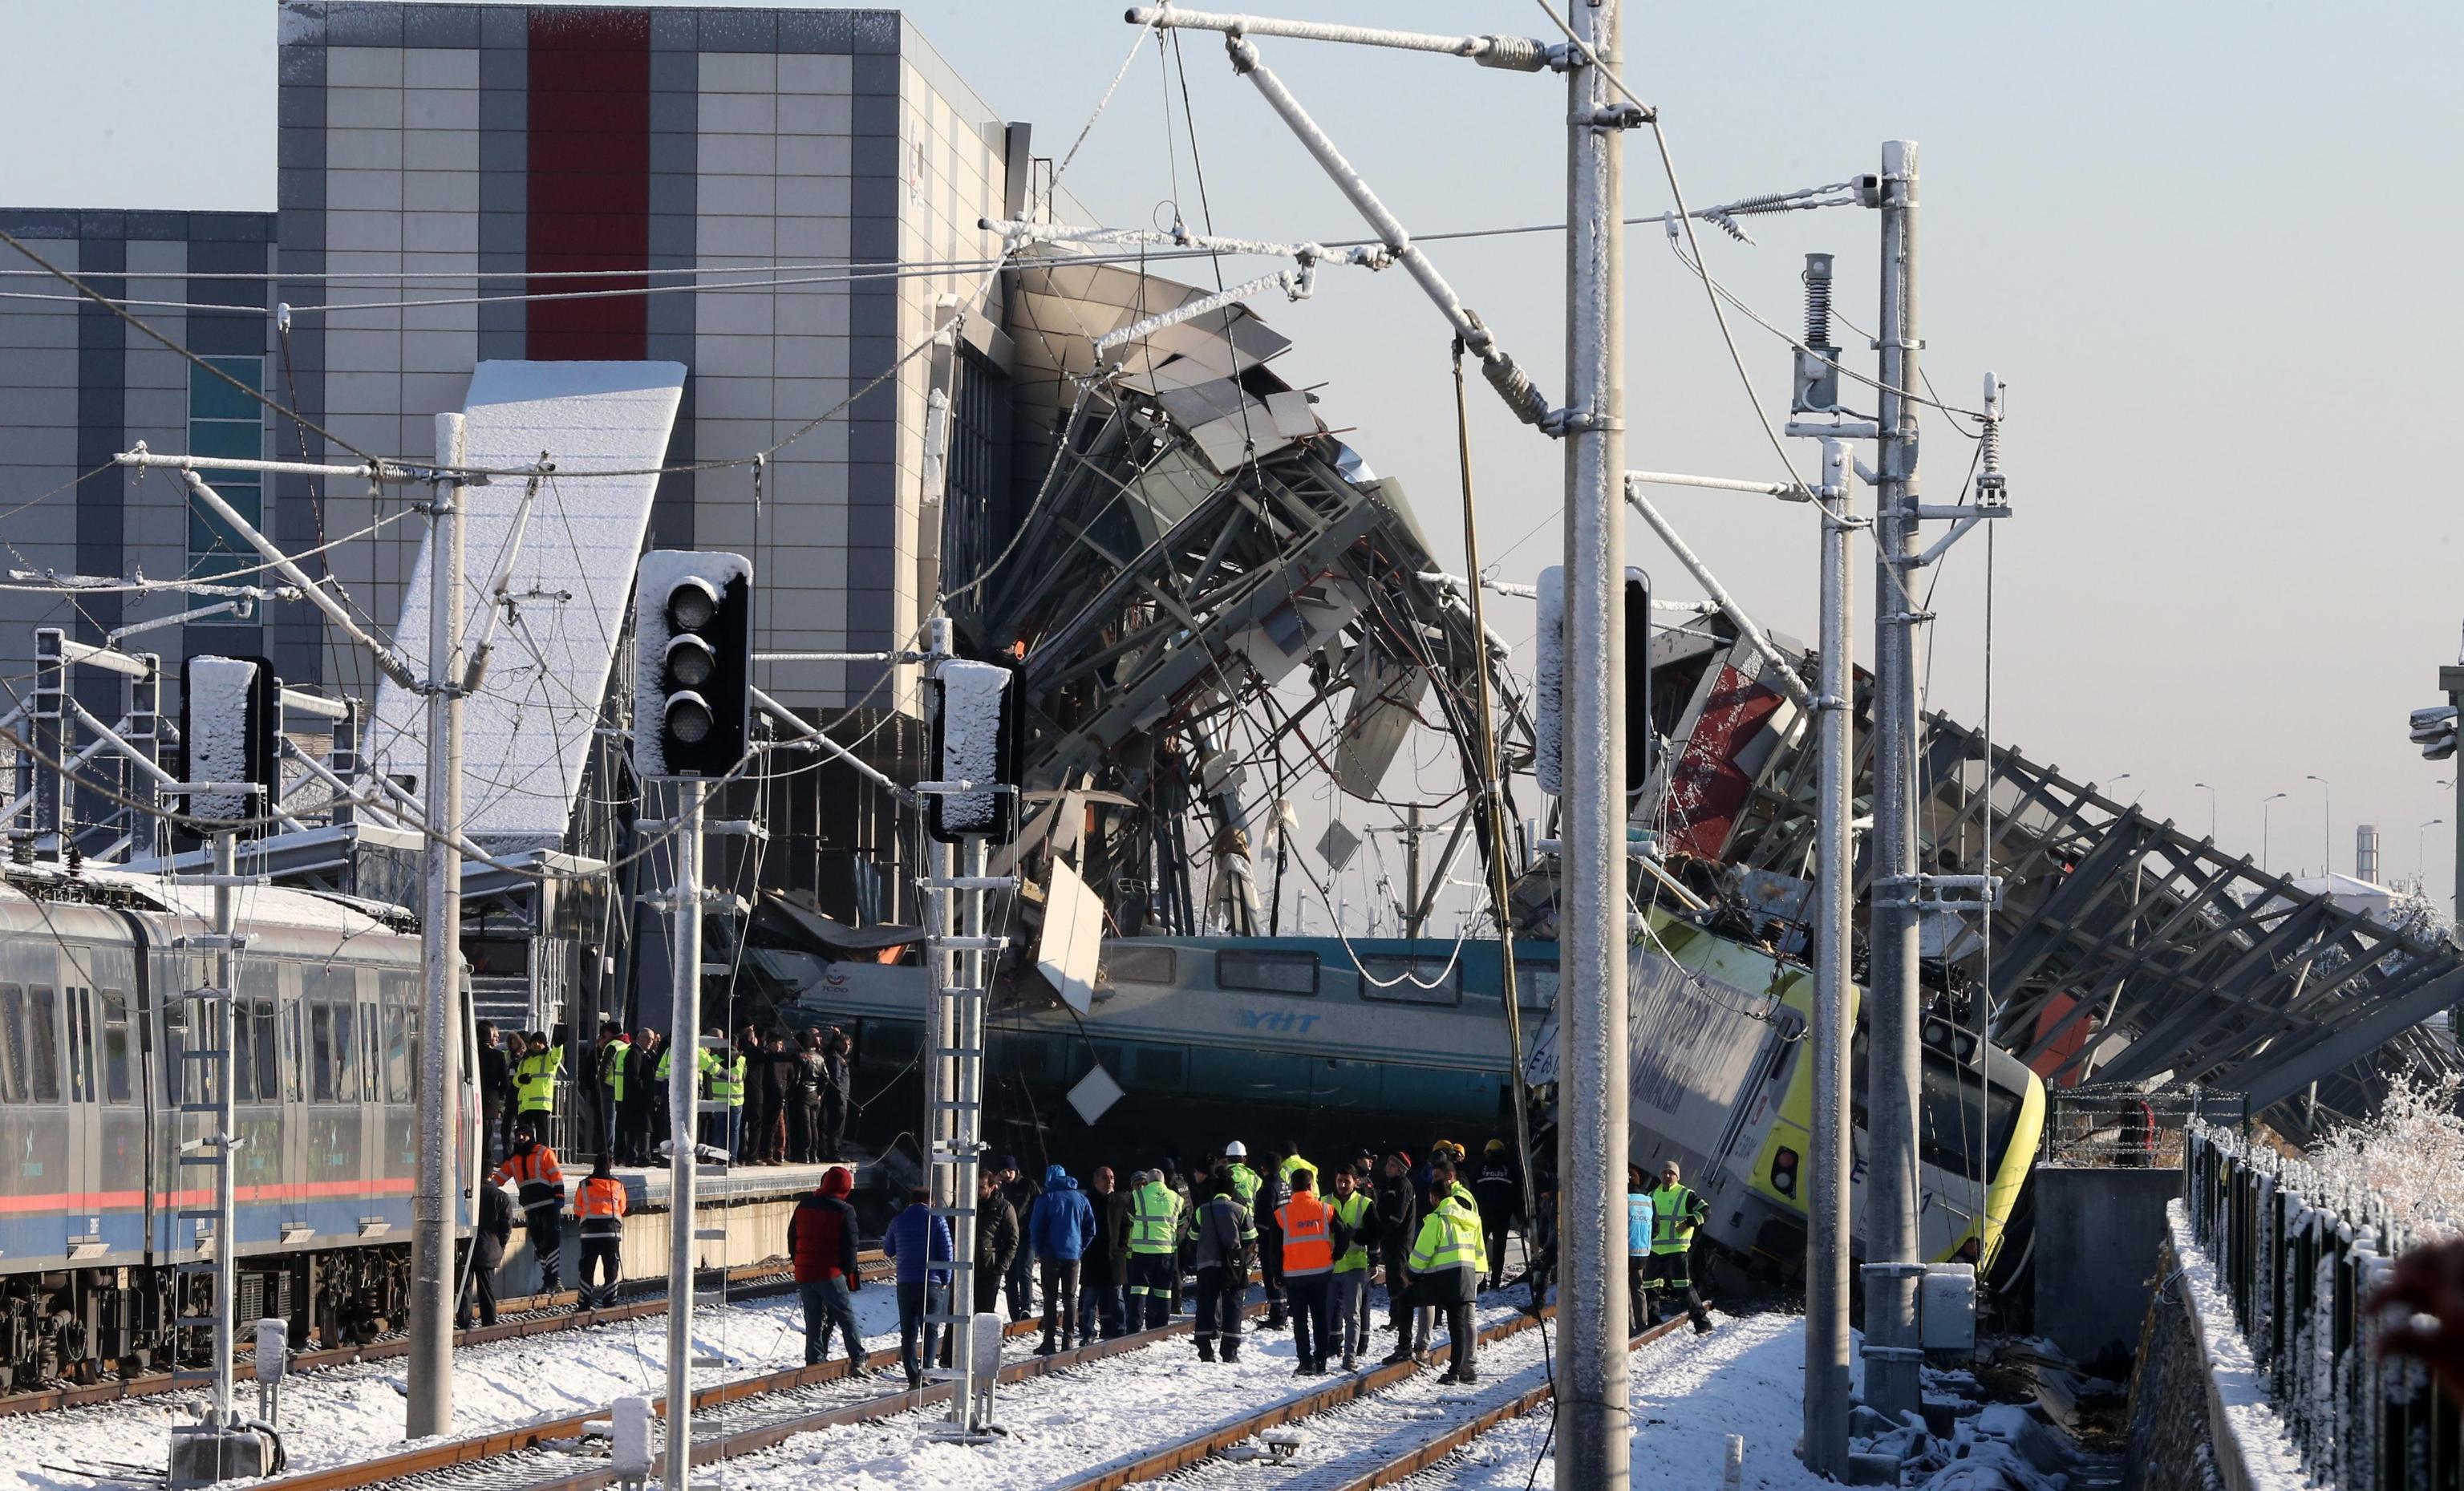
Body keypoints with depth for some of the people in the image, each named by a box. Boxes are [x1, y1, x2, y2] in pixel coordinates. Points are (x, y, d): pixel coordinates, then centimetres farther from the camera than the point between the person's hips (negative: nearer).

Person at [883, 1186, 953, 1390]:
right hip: (931, 1282, -2)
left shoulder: (898, 1221, 6)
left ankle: (913, 1377, -3)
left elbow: (889, 1250, 19)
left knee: (908, 1332, 6)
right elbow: (947, 1252, -6)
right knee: (930, 1331, 5)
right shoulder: (937, 1221, -2)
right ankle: (925, 1372, -12)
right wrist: (945, 1280, 5)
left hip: (906, 1283, 2)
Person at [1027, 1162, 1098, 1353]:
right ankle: (1068, 1342, 5)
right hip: (1073, 1255, 3)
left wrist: (1039, 1251, 6)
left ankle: (1049, 1342, -4)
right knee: (1070, 1298, 8)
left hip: (1051, 1256, -3)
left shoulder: (1046, 1199, -5)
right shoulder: (1081, 1199, 7)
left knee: (1050, 1299, 1)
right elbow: (1091, 1229, 9)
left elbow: (1035, 1228, -6)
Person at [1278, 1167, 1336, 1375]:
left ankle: (1306, 1363, 0)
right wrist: (1333, 1258, 14)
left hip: (1294, 1274, -1)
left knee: (1300, 1320, 5)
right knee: (1322, 1318, 10)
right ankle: (1320, 1360, 9)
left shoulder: (1282, 1214, -5)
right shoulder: (1325, 1210, -4)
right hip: (1322, 1272, 1)